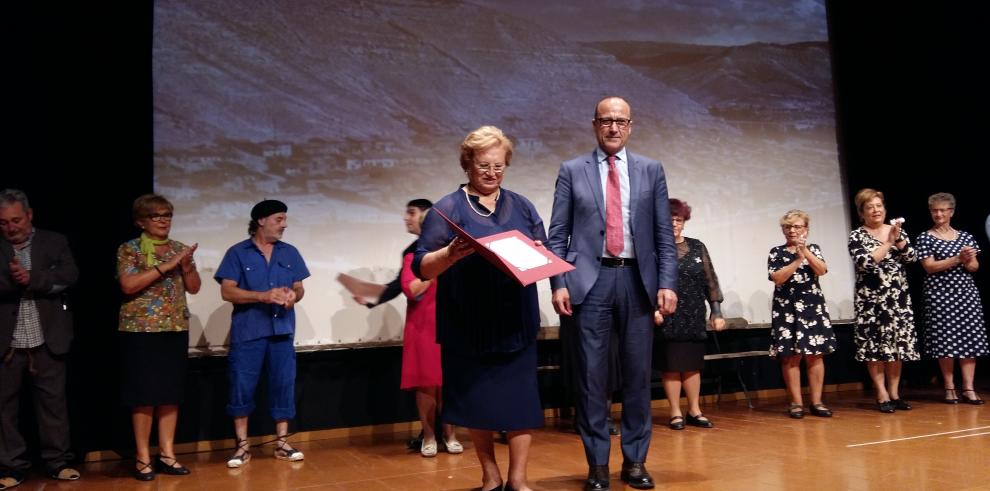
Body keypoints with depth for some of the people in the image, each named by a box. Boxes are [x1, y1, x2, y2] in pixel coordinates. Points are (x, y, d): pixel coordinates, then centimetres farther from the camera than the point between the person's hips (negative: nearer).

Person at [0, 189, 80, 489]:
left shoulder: (54, 242, 6)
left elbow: (69, 275, -6)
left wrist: (31, 279, -15)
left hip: (47, 340, 0)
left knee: (53, 402, 6)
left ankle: (58, 462, 15)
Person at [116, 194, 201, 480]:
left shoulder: (180, 249, 11)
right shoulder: (129, 249, -3)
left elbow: (194, 288, 10)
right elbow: (128, 285, -17)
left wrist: (186, 266, -8)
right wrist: (165, 266, -18)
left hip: (176, 330, 5)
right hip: (141, 331, -4)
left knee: (171, 393, 6)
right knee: (144, 394, -2)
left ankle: (167, 454, 13)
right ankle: (143, 457, 7)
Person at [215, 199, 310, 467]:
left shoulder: (290, 253, 12)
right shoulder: (237, 253, 0)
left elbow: (299, 288, 13)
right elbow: (228, 292, -7)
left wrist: (293, 296, -12)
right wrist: (264, 296, -18)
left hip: (282, 330, 3)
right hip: (248, 332, -3)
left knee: (284, 385, 5)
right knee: (242, 387, -1)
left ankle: (282, 443, 15)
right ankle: (242, 446, 10)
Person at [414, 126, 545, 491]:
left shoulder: (522, 206, 11)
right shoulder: (448, 209, -2)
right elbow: (421, 268, -7)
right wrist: (451, 253, -26)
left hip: (516, 325, 3)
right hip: (469, 327, -2)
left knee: (521, 399, 2)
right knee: (478, 401, 7)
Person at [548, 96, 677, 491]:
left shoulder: (651, 170, 10)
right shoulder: (572, 171, 7)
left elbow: (664, 234, 7)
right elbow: (558, 235, 3)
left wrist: (667, 283, -2)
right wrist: (559, 283, -7)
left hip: (637, 280, 1)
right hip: (591, 280, -1)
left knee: (637, 374, 6)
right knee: (592, 374, 1)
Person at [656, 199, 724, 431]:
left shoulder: (697, 247, 10)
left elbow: (710, 281, 9)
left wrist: (716, 311, 4)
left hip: (694, 318, 3)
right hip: (668, 319, -3)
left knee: (692, 364, 8)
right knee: (671, 365, 0)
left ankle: (695, 411, 17)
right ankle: (675, 413, 9)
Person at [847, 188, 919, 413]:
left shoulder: (897, 230, 10)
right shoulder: (857, 236, -3)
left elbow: (912, 257, 1)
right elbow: (865, 262, -17)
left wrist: (898, 239, -14)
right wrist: (888, 242, -15)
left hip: (898, 296, 4)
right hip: (871, 297, -4)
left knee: (898, 342, 5)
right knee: (875, 344, -4)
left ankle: (894, 393, 14)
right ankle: (882, 396, 2)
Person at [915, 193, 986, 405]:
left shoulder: (965, 236, 12)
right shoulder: (925, 238, 1)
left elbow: (974, 267, 10)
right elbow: (930, 267, -9)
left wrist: (967, 260, -12)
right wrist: (958, 259, -15)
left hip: (966, 292, 3)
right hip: (939, 294, -3)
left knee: (970, 337, -2)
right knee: (945, 339, -3)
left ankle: (968, 387, 0)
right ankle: (949, 387, 5)